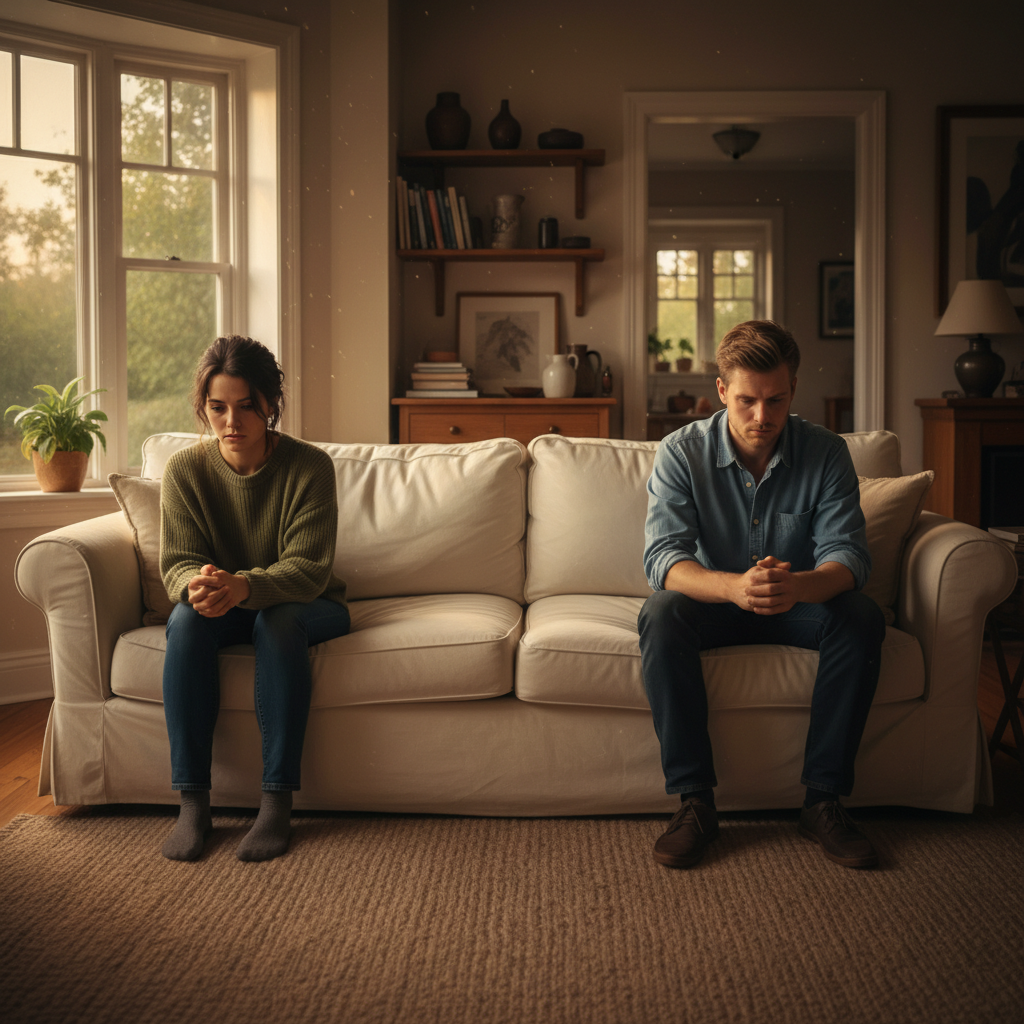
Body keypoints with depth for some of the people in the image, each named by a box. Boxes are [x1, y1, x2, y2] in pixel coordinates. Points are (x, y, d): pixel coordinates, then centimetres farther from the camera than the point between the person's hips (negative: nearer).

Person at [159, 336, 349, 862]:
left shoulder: (309, 466, -17)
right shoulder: (185, 469, -9)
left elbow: (308, 568, -24)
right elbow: (177, 563, -12)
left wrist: (243, 586, -45)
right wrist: (196, 585, -39)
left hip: (306, 606, -2)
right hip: (224, 609, 2)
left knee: (278, 620, -36)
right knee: (186, 619, -31)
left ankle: (277, 804, -32)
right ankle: (192, 803, -29)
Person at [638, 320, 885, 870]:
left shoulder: (826, 452, -12)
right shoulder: (682, 453, -16)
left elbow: (848, 555, -20)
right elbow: (662, 559, -26)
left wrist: (799, 586, -46)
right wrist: (735, 586, -49)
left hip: (798, 605, 1)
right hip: (713, 601, -1)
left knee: (862, 617, -29)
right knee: (660, 615, -33)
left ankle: (823, 798, -20)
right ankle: (694, 799, -26)